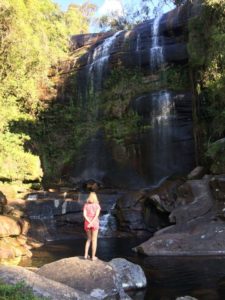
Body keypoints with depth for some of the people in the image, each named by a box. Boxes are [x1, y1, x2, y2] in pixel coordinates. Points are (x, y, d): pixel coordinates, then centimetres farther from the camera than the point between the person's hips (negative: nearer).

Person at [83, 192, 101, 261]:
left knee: (89, 239, 19)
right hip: (95, 223, -3)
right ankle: (93, 256, 8)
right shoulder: (97, 205, -3)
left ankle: (86, 255, 12)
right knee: (94, 240, 7)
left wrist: (89, 223, -14)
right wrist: (92, 223, -18)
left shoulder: (86, 205, 3)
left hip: (87, 223, 3)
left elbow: (84, 215, -9)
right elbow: (97, 215, -16)